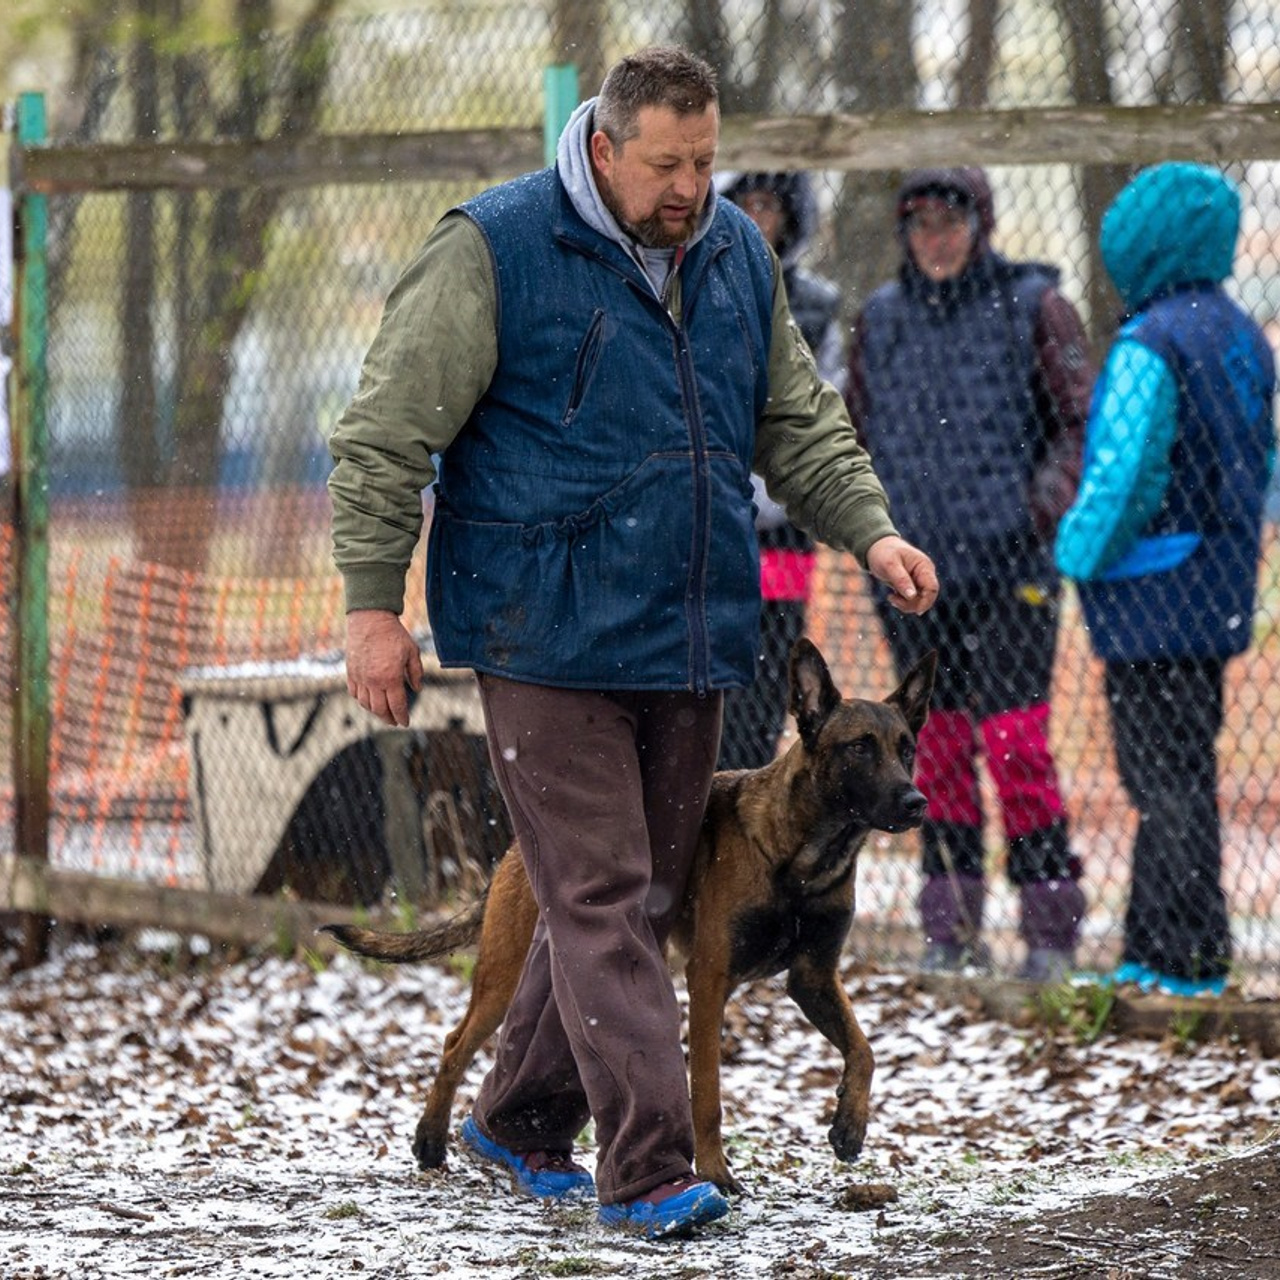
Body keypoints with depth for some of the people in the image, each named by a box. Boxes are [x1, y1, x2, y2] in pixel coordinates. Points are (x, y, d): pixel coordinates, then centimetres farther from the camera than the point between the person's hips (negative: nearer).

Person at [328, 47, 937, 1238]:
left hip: (688, 644, 7)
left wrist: (870, 529, 5)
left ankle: (523, 1121, 28)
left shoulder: (737, 256, 11)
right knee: (600, 901, -10)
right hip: (549, 639, -6)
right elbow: (384, 434, -6)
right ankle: (648, 1169, -12)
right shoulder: (494, 251, -8)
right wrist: (373, 603, -10)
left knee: (637, 897, 12)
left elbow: (798, 422, 21)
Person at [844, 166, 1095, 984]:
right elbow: (857, 432, 22)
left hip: (1011, 563, -4)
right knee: (938, 748, 7)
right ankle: (951, 929, 14)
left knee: (1015, 744, -10)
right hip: (914, 569, 4)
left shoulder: (1032, 306, 1)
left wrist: (1048, 497, -15)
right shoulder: (881, 318, 12)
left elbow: (1083, 421, 0)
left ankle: (1051, 926, -3)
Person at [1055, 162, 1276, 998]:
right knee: (1184, 776, 15)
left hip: (1153, 594, -9)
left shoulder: (1151, 346, -18)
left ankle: (1189, 958, -1)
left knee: (1163, 780, -3)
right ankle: (1154, 950, 22)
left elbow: (1121, 476, -21)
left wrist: (1077, 557, -7)